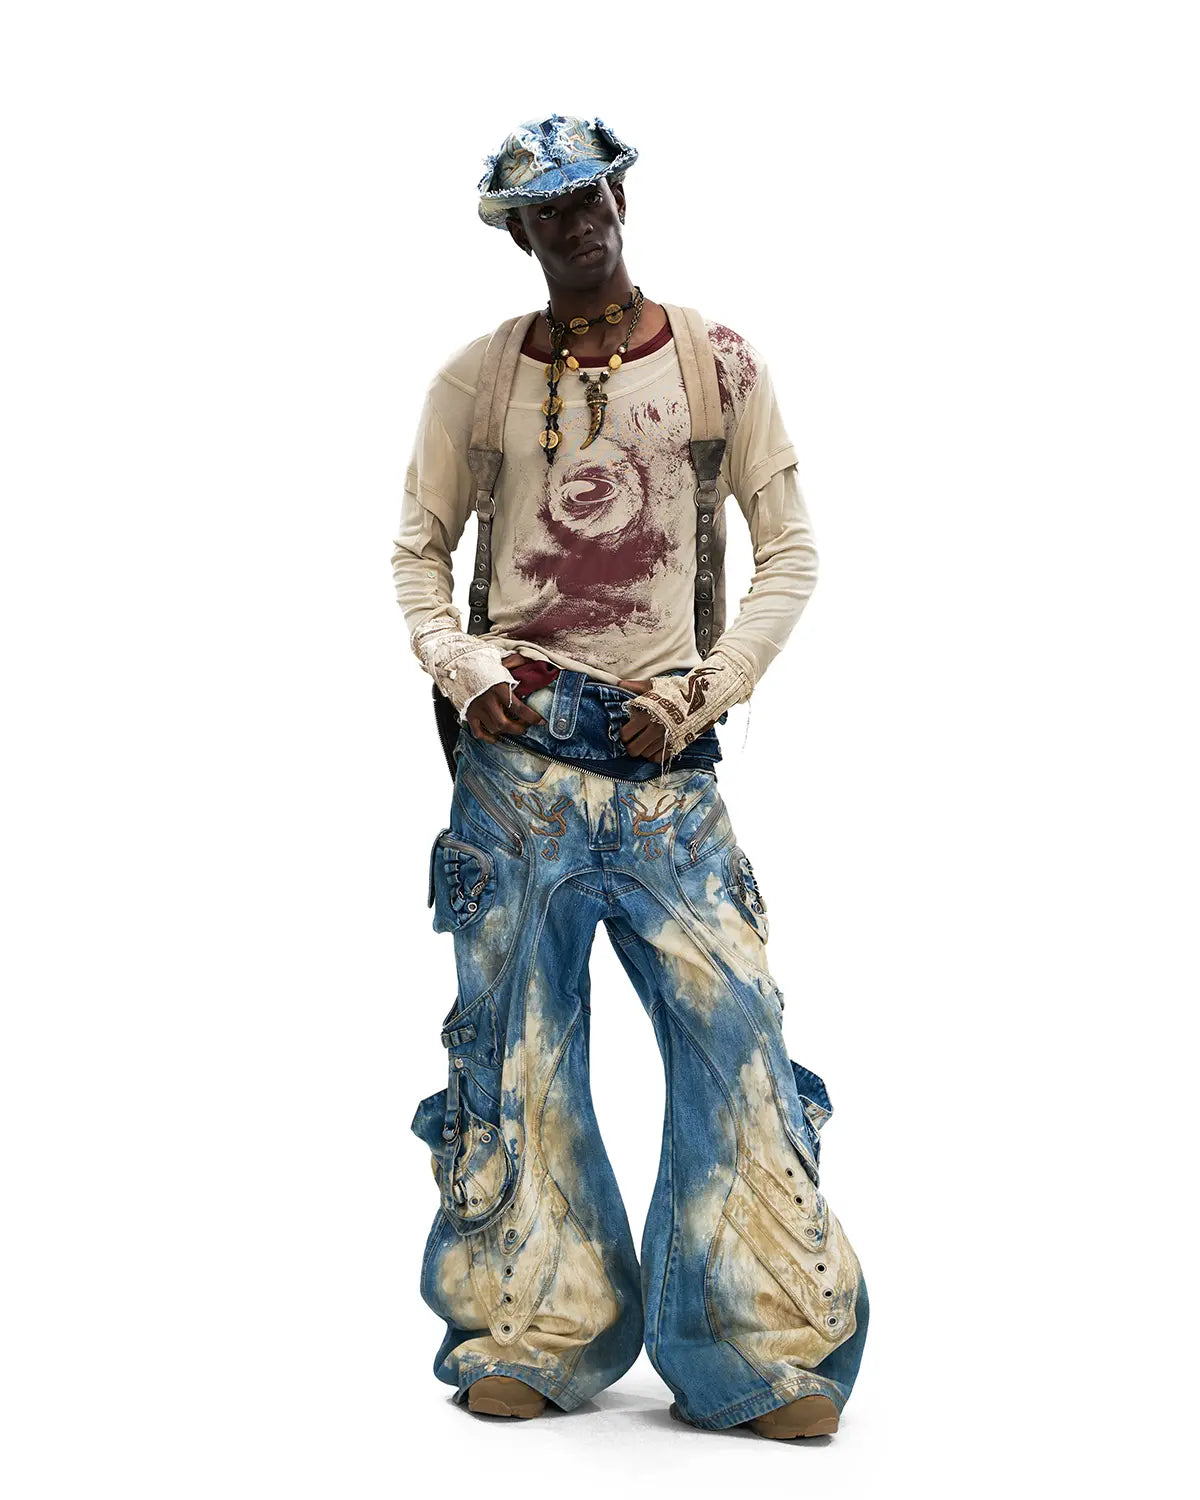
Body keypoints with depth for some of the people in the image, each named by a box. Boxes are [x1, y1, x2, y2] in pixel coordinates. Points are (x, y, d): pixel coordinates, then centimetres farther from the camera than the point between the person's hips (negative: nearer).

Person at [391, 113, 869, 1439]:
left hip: (666, 758, 0)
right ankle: (528, 1337, 16)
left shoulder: (717, 364, 5)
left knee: (732, 1031, -6)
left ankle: (768, 1352, 4)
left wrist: (706, 689, -6)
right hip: (516, 749, 1)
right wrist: (460, 667, -5)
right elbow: (417, 550, 13)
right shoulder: (477, 379, 7)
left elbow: (790, 550, 5)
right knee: (515, 1040, 4)